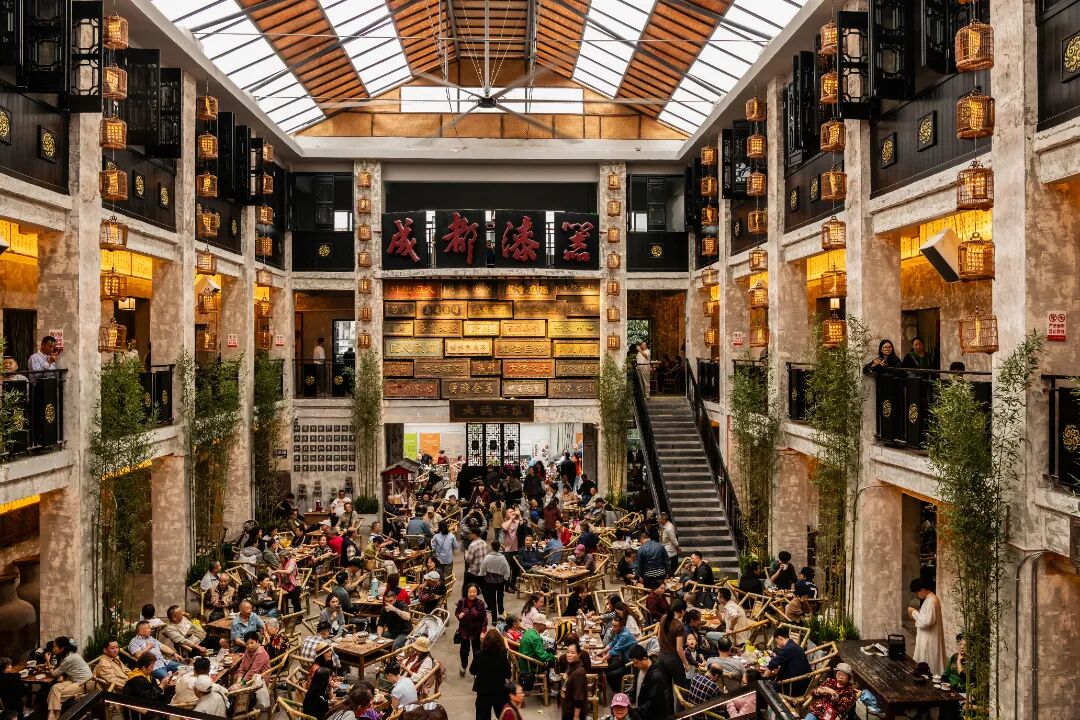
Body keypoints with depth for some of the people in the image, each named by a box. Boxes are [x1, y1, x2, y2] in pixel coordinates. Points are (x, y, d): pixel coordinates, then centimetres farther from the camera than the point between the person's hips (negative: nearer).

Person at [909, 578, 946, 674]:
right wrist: (915, 615, 4)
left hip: (929, 640, -10)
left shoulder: (931, 601, -22)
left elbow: (927, 621, -27)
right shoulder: (929, 599, 10)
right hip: (927, 639, 10)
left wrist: (914, 612, -16)